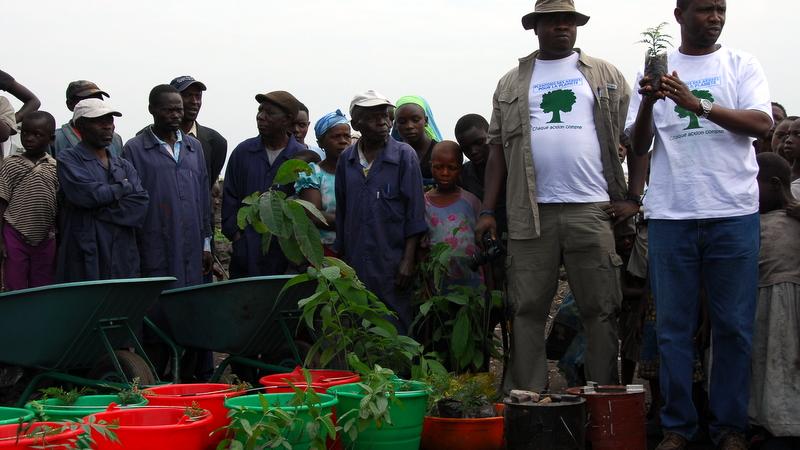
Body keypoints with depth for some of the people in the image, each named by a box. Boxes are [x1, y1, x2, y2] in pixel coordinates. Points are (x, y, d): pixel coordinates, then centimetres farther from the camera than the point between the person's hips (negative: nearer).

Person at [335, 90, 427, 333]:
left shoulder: (404, 155, -2)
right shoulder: (346, 160, 10)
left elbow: (414, 212, -4)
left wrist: (408, 260, -9)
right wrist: (340, 256, 16)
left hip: (393, 262, -3)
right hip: (355, 264, 4)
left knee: (397, 329, -3)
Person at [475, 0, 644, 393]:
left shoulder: (607, 76, 11)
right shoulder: (512, 83, 14)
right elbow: (498, 147, 11)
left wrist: (633, 197, -2)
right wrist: (487, 210, 4)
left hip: (593, 210, -1)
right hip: (531, 213, 1)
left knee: (600, 309, 1)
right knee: (527, 310, 1)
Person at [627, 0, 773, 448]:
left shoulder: (742, 65, 9)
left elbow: (762, 123, -6)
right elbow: (639, 145, 8)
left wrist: (697, 105, -18)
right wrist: (648, 101, -12)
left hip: (733, 213, -1)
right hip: (670, 214, 1)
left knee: (734, 327, 1)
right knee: (674, 327, 4)